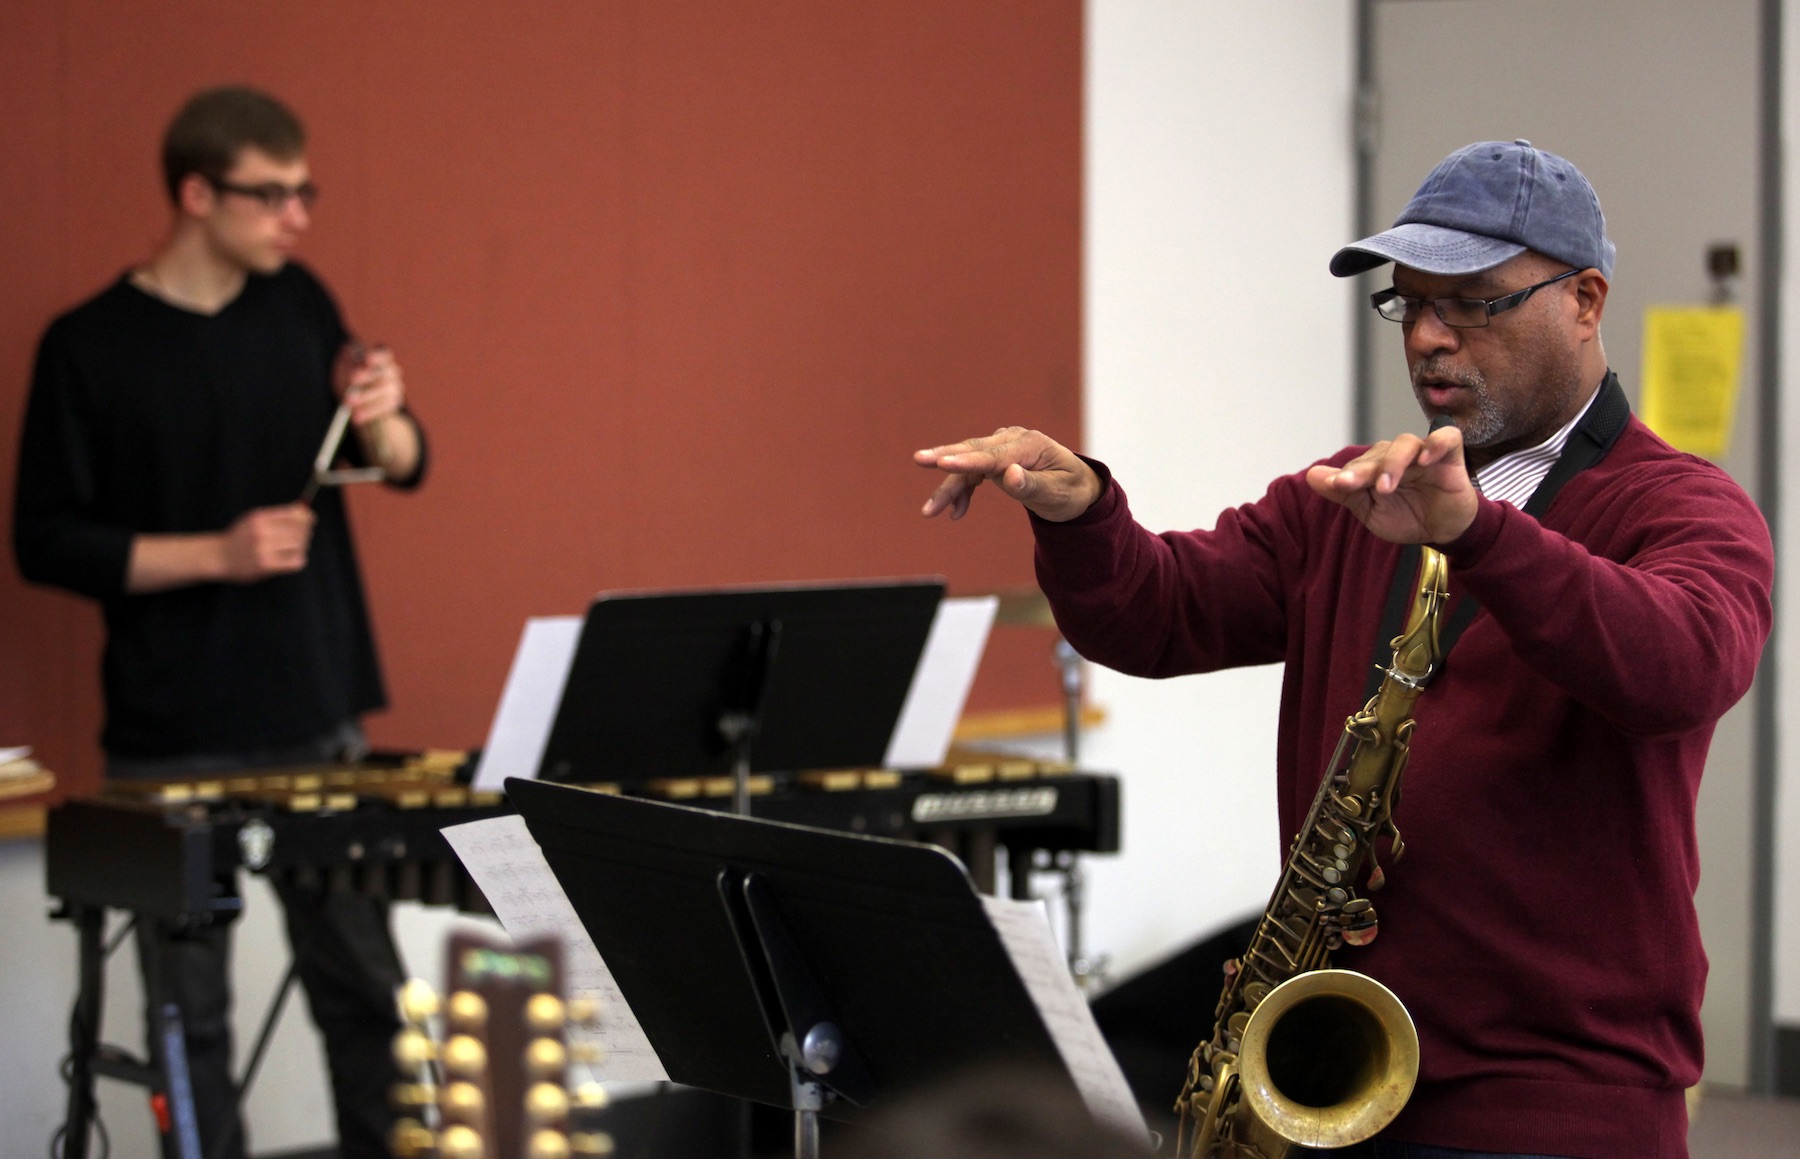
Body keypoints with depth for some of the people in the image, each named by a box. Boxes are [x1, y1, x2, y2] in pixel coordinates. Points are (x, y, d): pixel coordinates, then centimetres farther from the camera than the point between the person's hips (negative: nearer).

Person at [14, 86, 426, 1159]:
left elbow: (403, 467, 9)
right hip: (175, 741, -4)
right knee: (189, 1013, 4)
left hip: (322, 717, 4)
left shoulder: (299, 306, 5)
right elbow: (45, 542, -7)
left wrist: (381, 418, -14)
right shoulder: (91, 347, -7)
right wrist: (217, 554, -17)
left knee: (364, 987, 6)